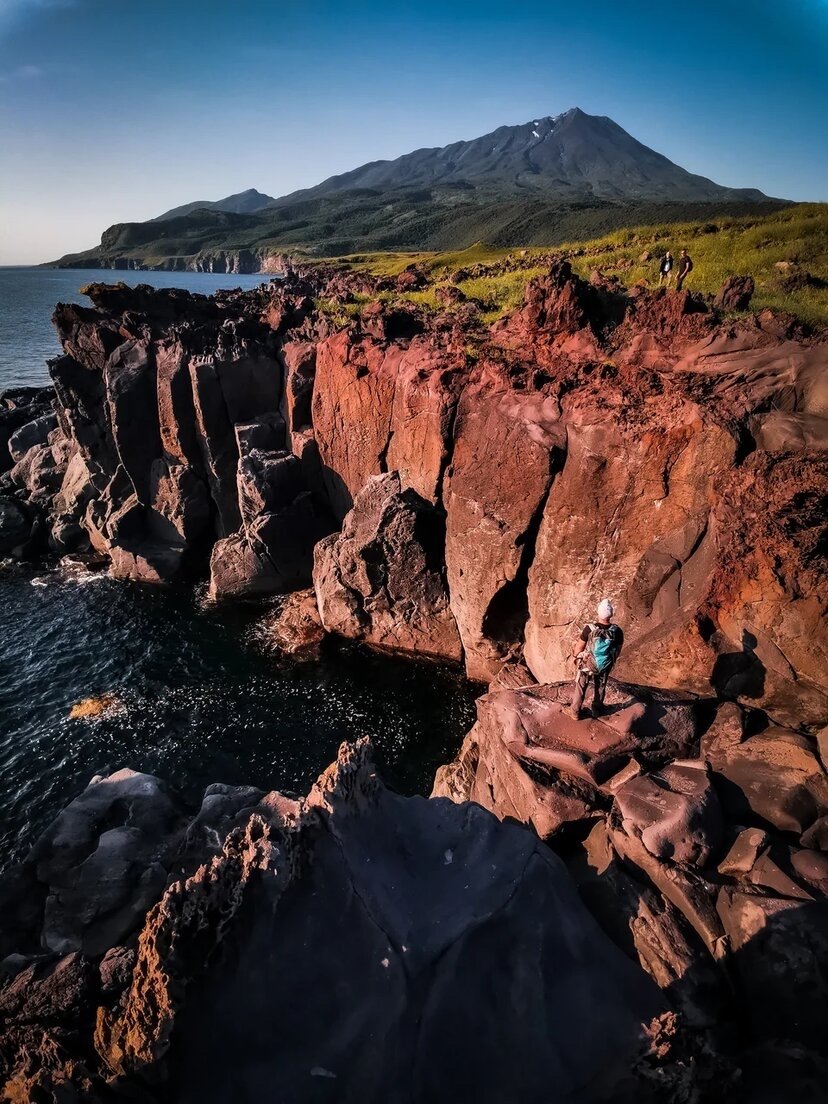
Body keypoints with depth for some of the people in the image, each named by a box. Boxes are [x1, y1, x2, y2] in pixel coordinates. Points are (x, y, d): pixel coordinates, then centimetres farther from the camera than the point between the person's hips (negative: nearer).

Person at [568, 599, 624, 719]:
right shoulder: (617, 631, -20)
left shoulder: (589, 628, -27)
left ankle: (575, 711, 30)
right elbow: (618, 650, -5)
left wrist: (576, 657, 7)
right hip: (605, 666, 2)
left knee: (580, 687, 18)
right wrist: (612, 661, 15)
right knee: (600, 687, 25)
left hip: (587, 663, -2)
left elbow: (581, 645, -13)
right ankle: (597, 709, 43)